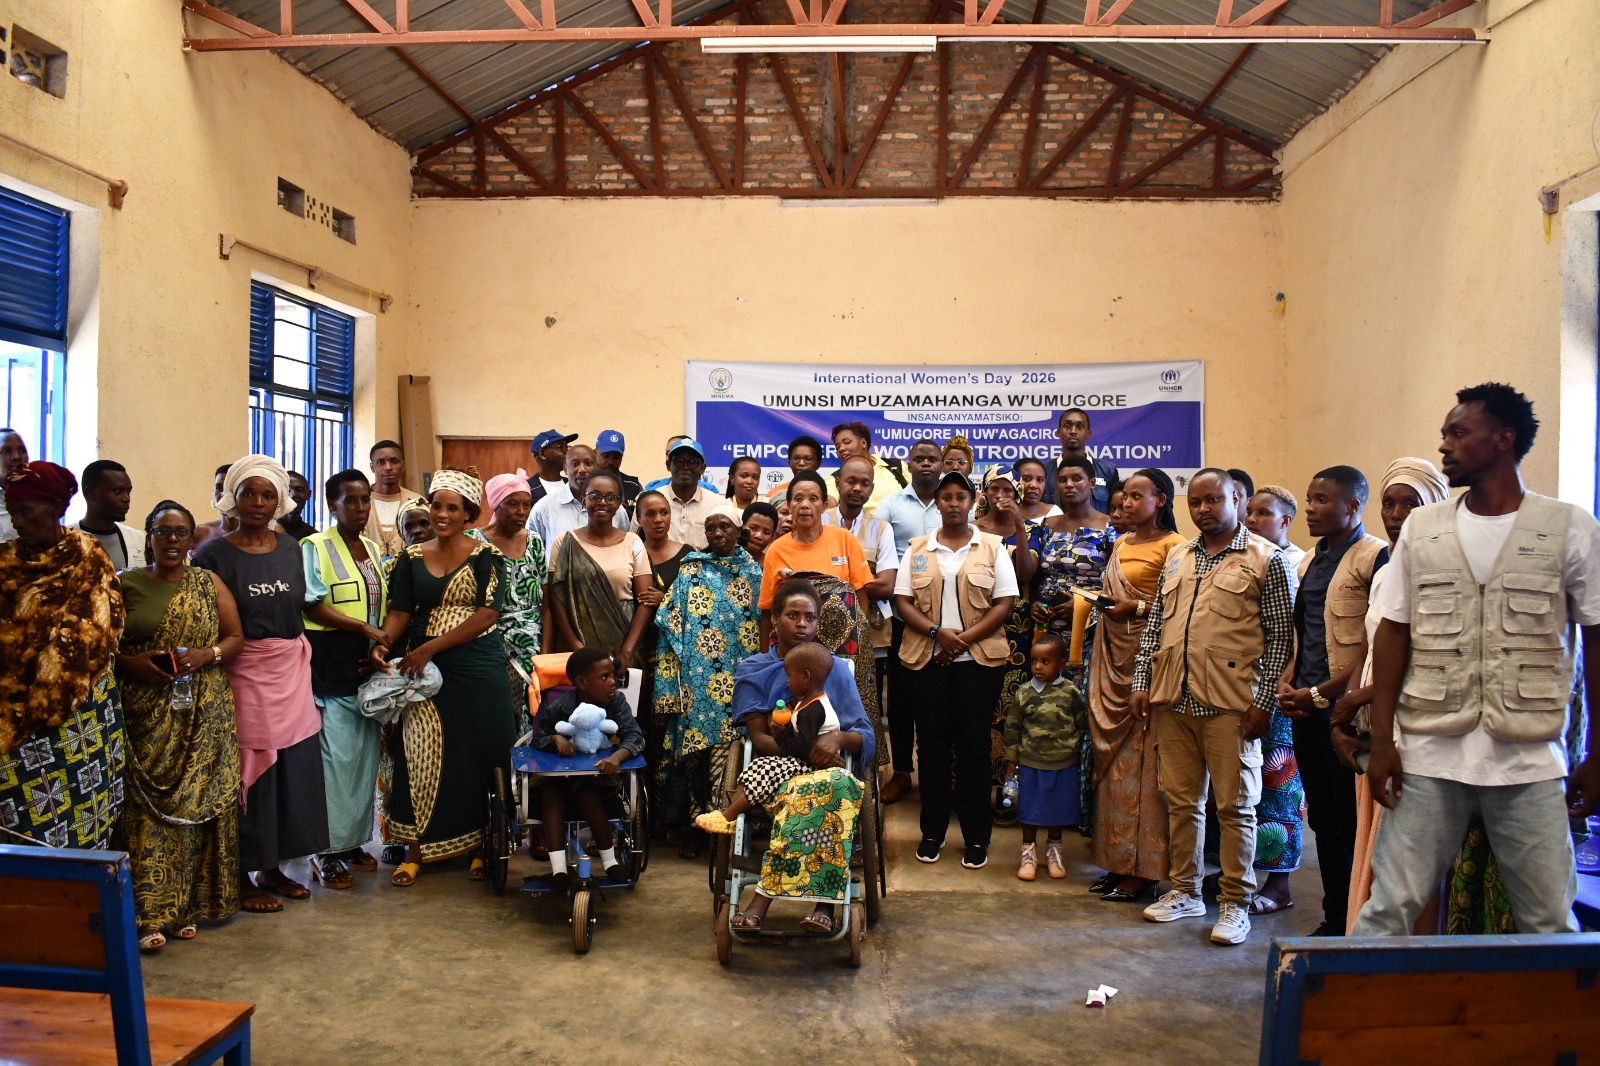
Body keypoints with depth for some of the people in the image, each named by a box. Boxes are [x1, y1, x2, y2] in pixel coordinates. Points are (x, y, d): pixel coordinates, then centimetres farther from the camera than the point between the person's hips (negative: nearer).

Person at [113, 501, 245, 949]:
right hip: (145, 716, -1)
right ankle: (150, 914, 1)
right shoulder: (126, 585, 6)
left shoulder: (209, 584, 9)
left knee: (197, 802, 1)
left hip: (203, 715, 1)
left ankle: (188, 905, 12)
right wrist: (131, 662, -12)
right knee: (147, 805, -5)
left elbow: (236, 638, 8)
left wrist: (206, 654, -11)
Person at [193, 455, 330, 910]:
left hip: (291, 673, 5)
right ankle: (242, 877, 14)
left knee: (291, 770, 9)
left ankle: (272, 867, 24)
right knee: (249, 774, 0)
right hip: (244, 676, -5)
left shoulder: (290, 548, 9)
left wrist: (305, 672, 14)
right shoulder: (214, 554, -6)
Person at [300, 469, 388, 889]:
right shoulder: (315, 547, -4)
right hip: (330, 665, -6)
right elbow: (313, 606, -11)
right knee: (335, 756, -7)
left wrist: (379, 651, 2)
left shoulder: (374, 550, 15)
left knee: (365, 754, 8)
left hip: (366, 665, 6)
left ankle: (353, 841, 19)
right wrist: (364, 628, -17)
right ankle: (327, 850, 3)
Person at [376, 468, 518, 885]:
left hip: (479, 670, -2)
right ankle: (416, 850, 13)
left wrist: (431, 647, -18)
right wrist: (385, 642, -18)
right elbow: (401, 611, 5)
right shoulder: (412, 558, 9)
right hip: (425, 670, 3)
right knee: (421, 756, 2)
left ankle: (477, 846, 15)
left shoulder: (486, 556, -2)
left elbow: (487, 614, -12)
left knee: (477, 756, 2)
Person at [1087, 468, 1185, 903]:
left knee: (1140, 761, -4)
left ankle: (1142, 870, 4)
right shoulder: (1121, 545, 17)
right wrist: (1102, 603, 8)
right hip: (1114, 657, 8)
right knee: (1112, 759, 9)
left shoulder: (1172, 546, -7)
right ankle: (1117, 862, 17)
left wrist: (1136, 608, -17)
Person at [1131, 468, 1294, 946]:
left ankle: (1236, 903, 15)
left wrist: (1264, 701, -9)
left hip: (1230, 703, -5)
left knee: (1235, 806, 2)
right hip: (1173, 699, 5)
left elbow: (1280, 636, -3)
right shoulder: (1177, 559, 15)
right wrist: (1141, 683, 8)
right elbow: (1155, 626, 17)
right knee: (1181, 800, 13)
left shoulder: (1265, 559, 0)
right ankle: (1185, 892, 26)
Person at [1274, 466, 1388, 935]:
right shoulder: (1310, 562, 17)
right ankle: (1334, 920, 24)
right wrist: (1287, 683, 7)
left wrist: (1321, 694, -13)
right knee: (1323, 820, 13)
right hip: (1306, 707, 8)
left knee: (1353, 823, -1)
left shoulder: (1376, 557, -9)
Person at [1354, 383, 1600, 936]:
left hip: (1530, 762, -1)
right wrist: (1382, 742, 1)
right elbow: (1392, 635, 8)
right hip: (1428, 756, 1)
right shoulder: (1421, 528, 8)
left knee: (1551, 922, 7)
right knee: (1388, 909, 1)